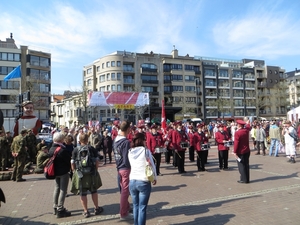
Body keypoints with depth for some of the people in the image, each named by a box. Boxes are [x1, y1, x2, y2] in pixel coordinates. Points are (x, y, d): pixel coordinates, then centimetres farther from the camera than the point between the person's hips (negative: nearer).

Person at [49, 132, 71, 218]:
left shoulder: (51, 149, 1)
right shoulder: (63, 150, -23)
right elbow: (69, 160, -17)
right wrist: (70, 167, 0)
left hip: (55, 172, 8)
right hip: (63, 172, -8)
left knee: (57, 188, 19)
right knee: (63, 190, 2)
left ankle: (55, 207, 29)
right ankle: (60, 210, 7)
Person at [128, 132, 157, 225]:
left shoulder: (130, 151, 3)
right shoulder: (146, 151, -8)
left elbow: (131, 165, 11)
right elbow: (152, 165, -4)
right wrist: (154, 178, 8)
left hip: (132, 181, 4)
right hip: (144, 182, -4)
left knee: (135, 206, 17)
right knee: (142, 207, 3)